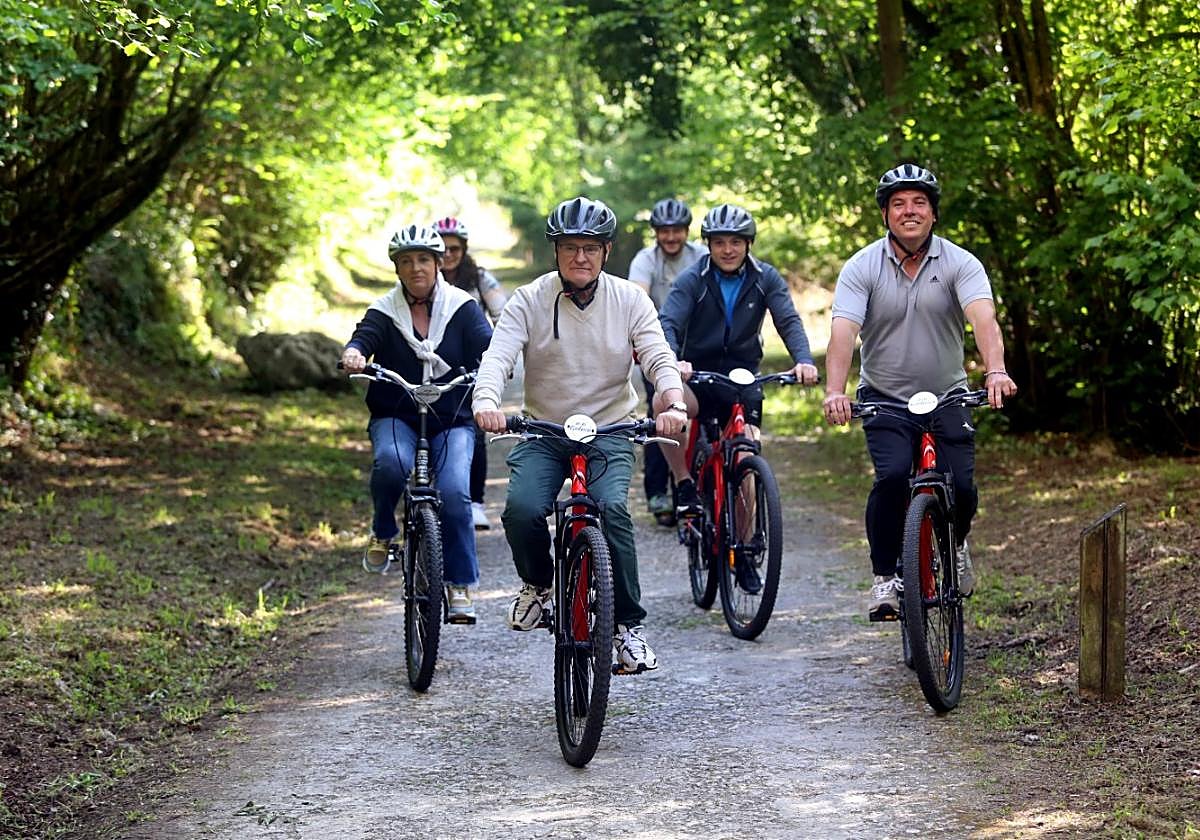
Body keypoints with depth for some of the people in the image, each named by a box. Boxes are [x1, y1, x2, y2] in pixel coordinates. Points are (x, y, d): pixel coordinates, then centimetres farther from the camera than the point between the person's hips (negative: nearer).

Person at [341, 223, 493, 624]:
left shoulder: (461, 307, 2)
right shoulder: (385, 311, 3)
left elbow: (486, 345, -12)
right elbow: (365, 336, -16)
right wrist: (353, 354, -41)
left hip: (452, 421, 0)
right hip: (396, 417, 0)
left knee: (454, 493, -22)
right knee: (391, 462, -33)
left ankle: (460, 586, -9)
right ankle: (383, 531, -4)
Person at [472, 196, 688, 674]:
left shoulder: (629, 300, -1)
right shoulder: (529, 300, -4)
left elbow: (659, 358, -10)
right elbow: (497, 355, -15)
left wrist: (672, 404, -32)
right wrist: (486, 401, -38)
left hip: (610, 430, 0)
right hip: (543, 432, 0)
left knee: (612, 507, -28)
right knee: (522, 510, -25)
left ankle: (629, 626, -15)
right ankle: (538, 582, 8)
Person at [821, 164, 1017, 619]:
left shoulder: (960, 264, -8)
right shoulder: (862, 268, -8)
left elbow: (983, 318, -25)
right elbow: (843, 331, -20)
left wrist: (995, 371, -45)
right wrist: (835, 391, -38)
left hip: (946, 396, 1)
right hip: (884, 397, -1)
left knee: (961, 488, -13)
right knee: (892, 476, -24)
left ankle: (955, 544, 23)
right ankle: (884, 577, -8)